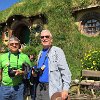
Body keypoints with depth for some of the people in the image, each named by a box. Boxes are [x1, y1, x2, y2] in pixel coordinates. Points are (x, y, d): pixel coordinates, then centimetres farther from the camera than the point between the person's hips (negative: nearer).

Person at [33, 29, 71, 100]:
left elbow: (65, 72, -15)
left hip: (52, 89, -7)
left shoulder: (57, 51, -8)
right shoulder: (41, 53, 14)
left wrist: (65, 89, -21)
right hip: (40, 87, 7)